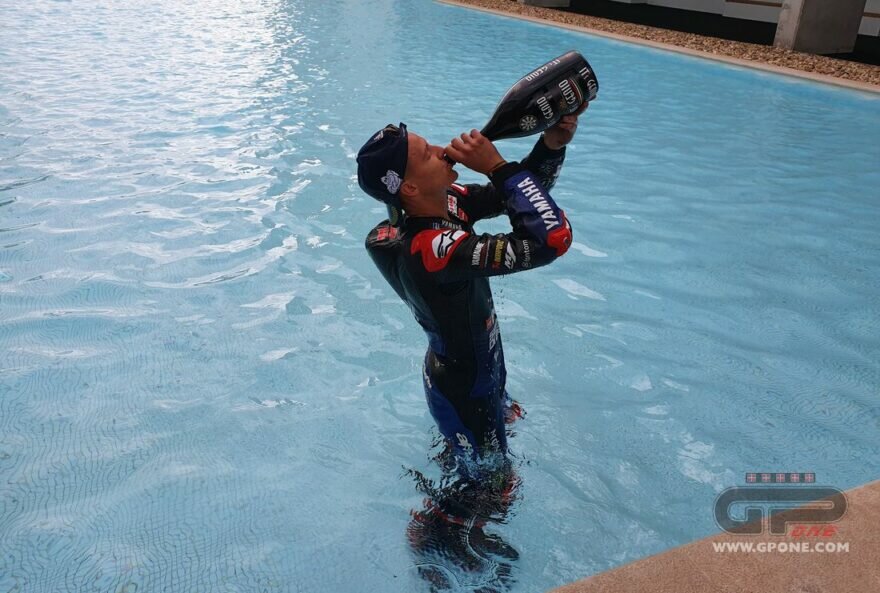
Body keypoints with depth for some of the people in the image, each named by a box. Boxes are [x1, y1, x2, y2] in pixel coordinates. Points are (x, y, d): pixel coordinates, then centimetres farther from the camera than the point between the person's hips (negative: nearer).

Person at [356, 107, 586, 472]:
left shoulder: (443, 203, -14)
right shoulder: (430, 249, -40)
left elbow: (522, 196, -4)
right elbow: (552, 238, -44)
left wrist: (553, 144, -21)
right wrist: (496, 165, -36)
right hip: (465, 392, -8)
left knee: (507, 417, 38)